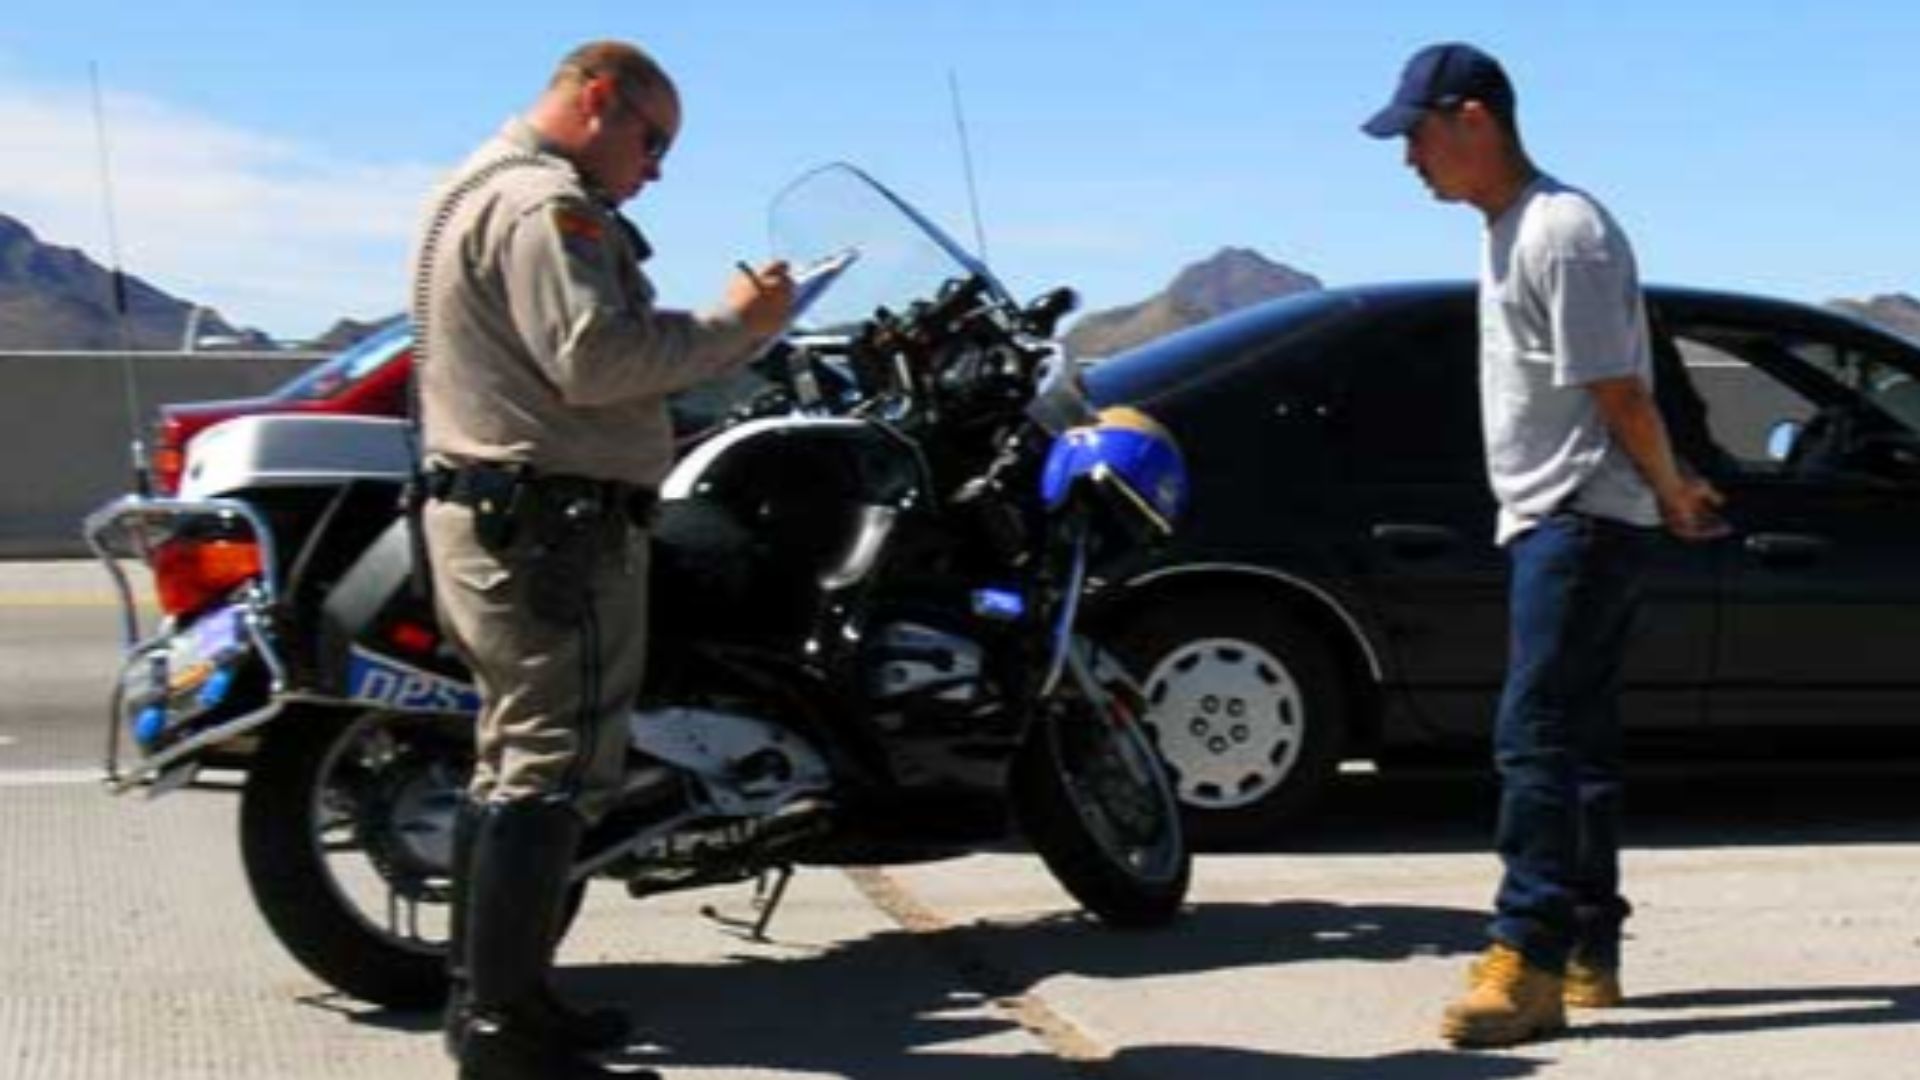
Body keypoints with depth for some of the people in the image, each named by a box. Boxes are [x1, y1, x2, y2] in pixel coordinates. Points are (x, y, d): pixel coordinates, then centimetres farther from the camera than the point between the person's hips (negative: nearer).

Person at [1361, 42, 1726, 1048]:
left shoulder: (1562, 231, -18)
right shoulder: (1507, 233, 15)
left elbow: (1618, 392, -18)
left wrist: (1671, 493, -5)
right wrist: (1671, 492, 15)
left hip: (1583, 522, -11)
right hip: (1547, 521, 11)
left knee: (1536, 738, -15)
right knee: (1575, 741, 13)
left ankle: (1528, 963, -15)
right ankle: (1588, 955, 21)